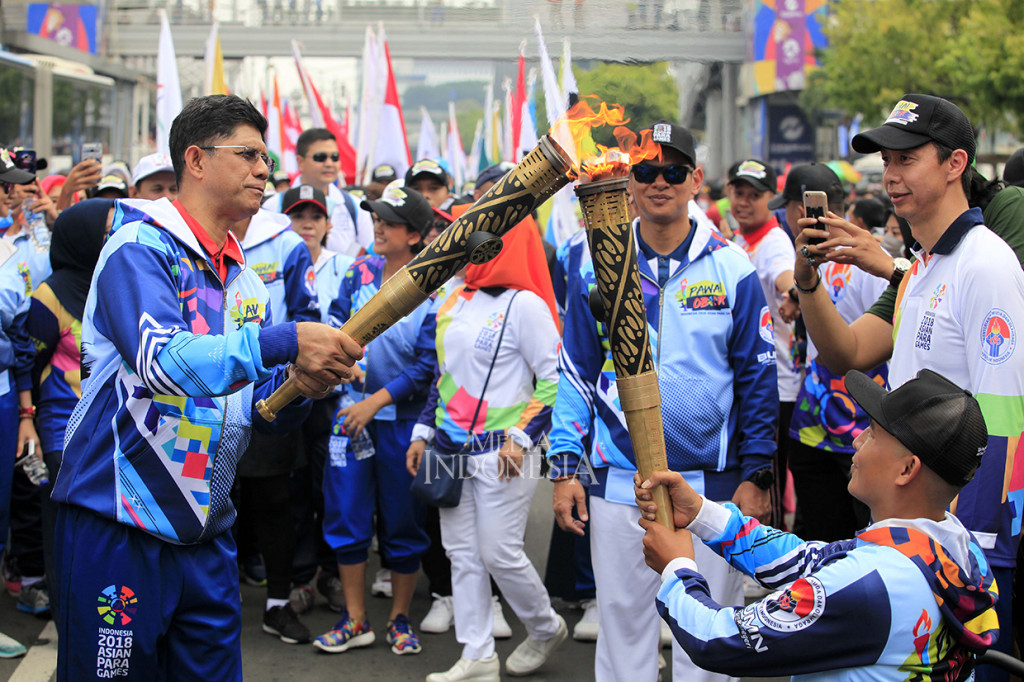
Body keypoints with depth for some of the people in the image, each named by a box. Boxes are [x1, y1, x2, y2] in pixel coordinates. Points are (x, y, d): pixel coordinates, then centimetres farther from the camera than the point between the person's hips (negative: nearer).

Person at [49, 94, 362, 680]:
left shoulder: (247, 283, 13)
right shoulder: (141, 247, -10)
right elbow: (161, 361, -26)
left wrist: (299, 383, -9)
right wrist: (286, 341, -30)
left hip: (206, 532, 7)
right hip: (118, 522, -7)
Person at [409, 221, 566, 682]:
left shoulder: (524, 304, -10)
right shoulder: (454, 302, 12)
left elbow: (554, 379, -11)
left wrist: (522, 436, -16)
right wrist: (423, 432, 15)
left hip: (500, 452, -7)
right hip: (452, 449, 7)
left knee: (499, 552, -3)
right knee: (461, 553, 7)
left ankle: (547, 630, 23)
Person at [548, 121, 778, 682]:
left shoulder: (732, 269, -2)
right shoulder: (599, 269, 3)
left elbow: (758, 376, 2)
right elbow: (575, 372, 7)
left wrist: (756, 475, -1)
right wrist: (564, 466, 1)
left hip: (712, 483, -1)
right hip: (618, 483, 2)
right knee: (622, 620, 12)